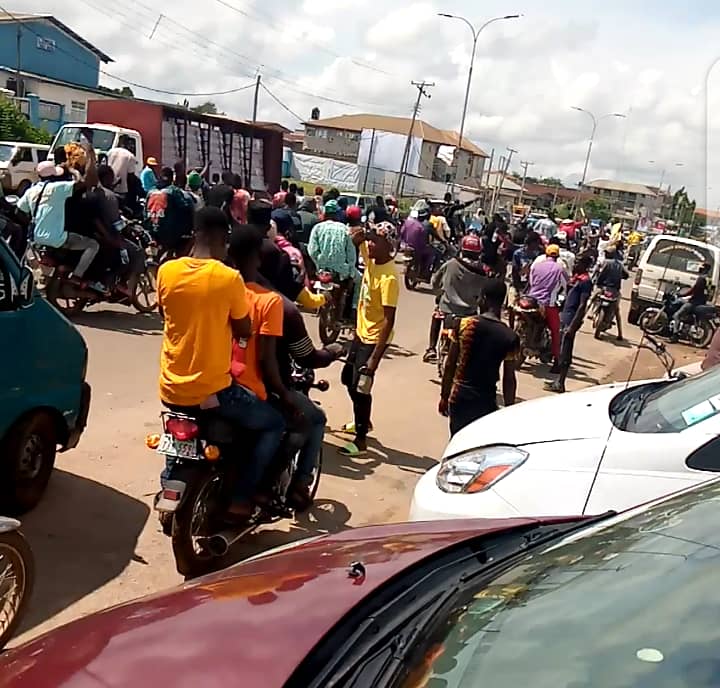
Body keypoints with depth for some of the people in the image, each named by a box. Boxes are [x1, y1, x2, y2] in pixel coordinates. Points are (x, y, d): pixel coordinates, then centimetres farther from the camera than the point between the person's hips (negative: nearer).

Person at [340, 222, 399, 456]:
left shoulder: (389, 278, -27)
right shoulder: (371, 257, -4)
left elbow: (389, 320, -27)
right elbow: (357, 239, 15)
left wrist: (375, 356, -28)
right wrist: (360, 235, -10)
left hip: (374, 339, -9)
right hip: (361, 332, 9)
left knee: (361, 387, -3)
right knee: (348, 378, 21)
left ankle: (361, 440, 12)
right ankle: (362, 422, 41)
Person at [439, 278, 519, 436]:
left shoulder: (464, 325, -7)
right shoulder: (510, 337, -8)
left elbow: (450, 365, -2)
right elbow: (509, 379, -3)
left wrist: (444, 396, 9)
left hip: (459, 397, 1)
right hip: (486, 401, -1)